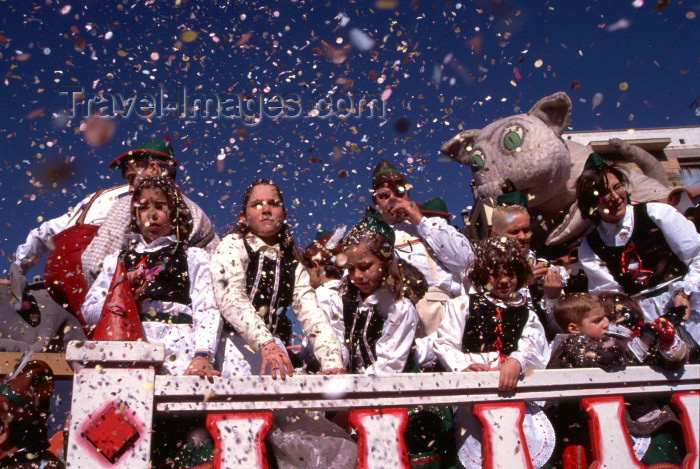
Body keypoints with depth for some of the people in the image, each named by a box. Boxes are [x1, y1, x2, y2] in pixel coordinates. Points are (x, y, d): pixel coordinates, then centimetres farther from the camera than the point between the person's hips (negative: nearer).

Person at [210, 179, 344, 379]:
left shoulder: (292, 264, 14)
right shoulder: (232, 245, 1)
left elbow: (312, 315, 1)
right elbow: (231, 298, -17)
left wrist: (333, 364, -16)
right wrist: (266, 343, -33)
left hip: (273, 348, 4)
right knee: (278, 371, -28)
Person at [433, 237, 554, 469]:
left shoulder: (526, 313, 17)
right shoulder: (463, 305, 12)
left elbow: (532, 343, -3)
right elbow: (444, 344, 3)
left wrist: (516, 362, -25)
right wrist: (463, 365, -16)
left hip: (514, 386, 2)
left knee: (536, 440, -10)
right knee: (476, 446, -18)